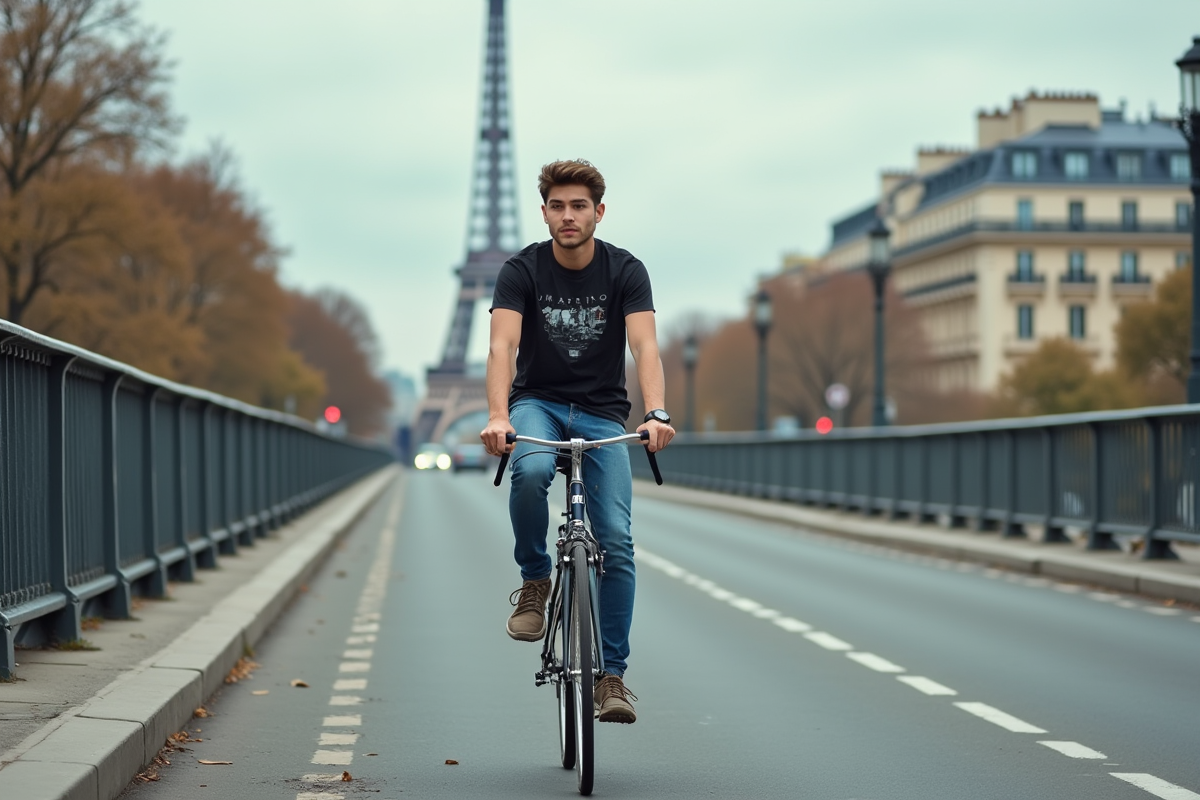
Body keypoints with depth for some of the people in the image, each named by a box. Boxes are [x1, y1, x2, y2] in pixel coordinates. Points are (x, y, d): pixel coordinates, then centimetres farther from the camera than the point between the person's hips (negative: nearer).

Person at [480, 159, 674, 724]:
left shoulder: (625, 271, -8)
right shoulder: (522, 270, -10)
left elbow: (644, 345, -21)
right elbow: (503, 344, -23)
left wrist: (656, 414, -40)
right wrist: (497, 417, -41)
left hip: (602, 413, 1)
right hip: (538, 402, -1)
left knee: (617, 542, -11)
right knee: (531, 471, -37)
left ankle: (611, 673, -1)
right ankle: (534, 581, -12)